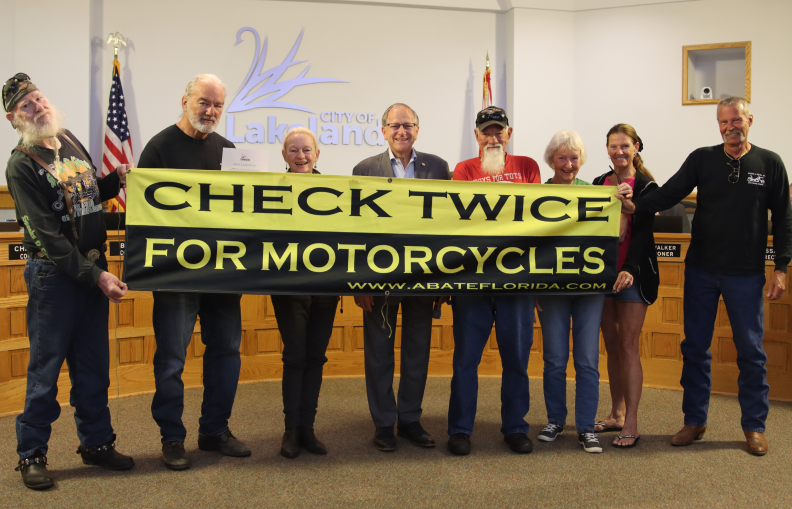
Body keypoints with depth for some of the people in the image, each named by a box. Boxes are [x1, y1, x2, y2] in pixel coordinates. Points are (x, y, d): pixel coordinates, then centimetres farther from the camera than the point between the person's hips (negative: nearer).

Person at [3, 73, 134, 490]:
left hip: (93, 267, 6)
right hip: (53, 272, -6)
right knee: (46, 366, 2)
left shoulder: (69, 141, 9)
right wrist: (95, 276, -20)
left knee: (93, 364, 14)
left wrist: (117, 179, 4)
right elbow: (47, 236, -17)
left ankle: (96, 441, 28)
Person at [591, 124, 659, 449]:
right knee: (611, 345, 10)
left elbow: (643, 233, -13)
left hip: (633, 274, -5)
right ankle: (616, 414, 20)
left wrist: (629, 269, -26)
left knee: (629, 346, -6)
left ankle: (631, 424, -2)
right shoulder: (599, 184, 11)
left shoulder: (646, 187, -4)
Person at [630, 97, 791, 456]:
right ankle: (695, 421, 19)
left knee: (750, 350, 5)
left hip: (746, 274, -1)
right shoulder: (702, 159, 3)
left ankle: (754, 427, 19)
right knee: (695, 347, 7)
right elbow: (669, 193, -6)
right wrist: (636, 207, -24)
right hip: (701, 271, 1)